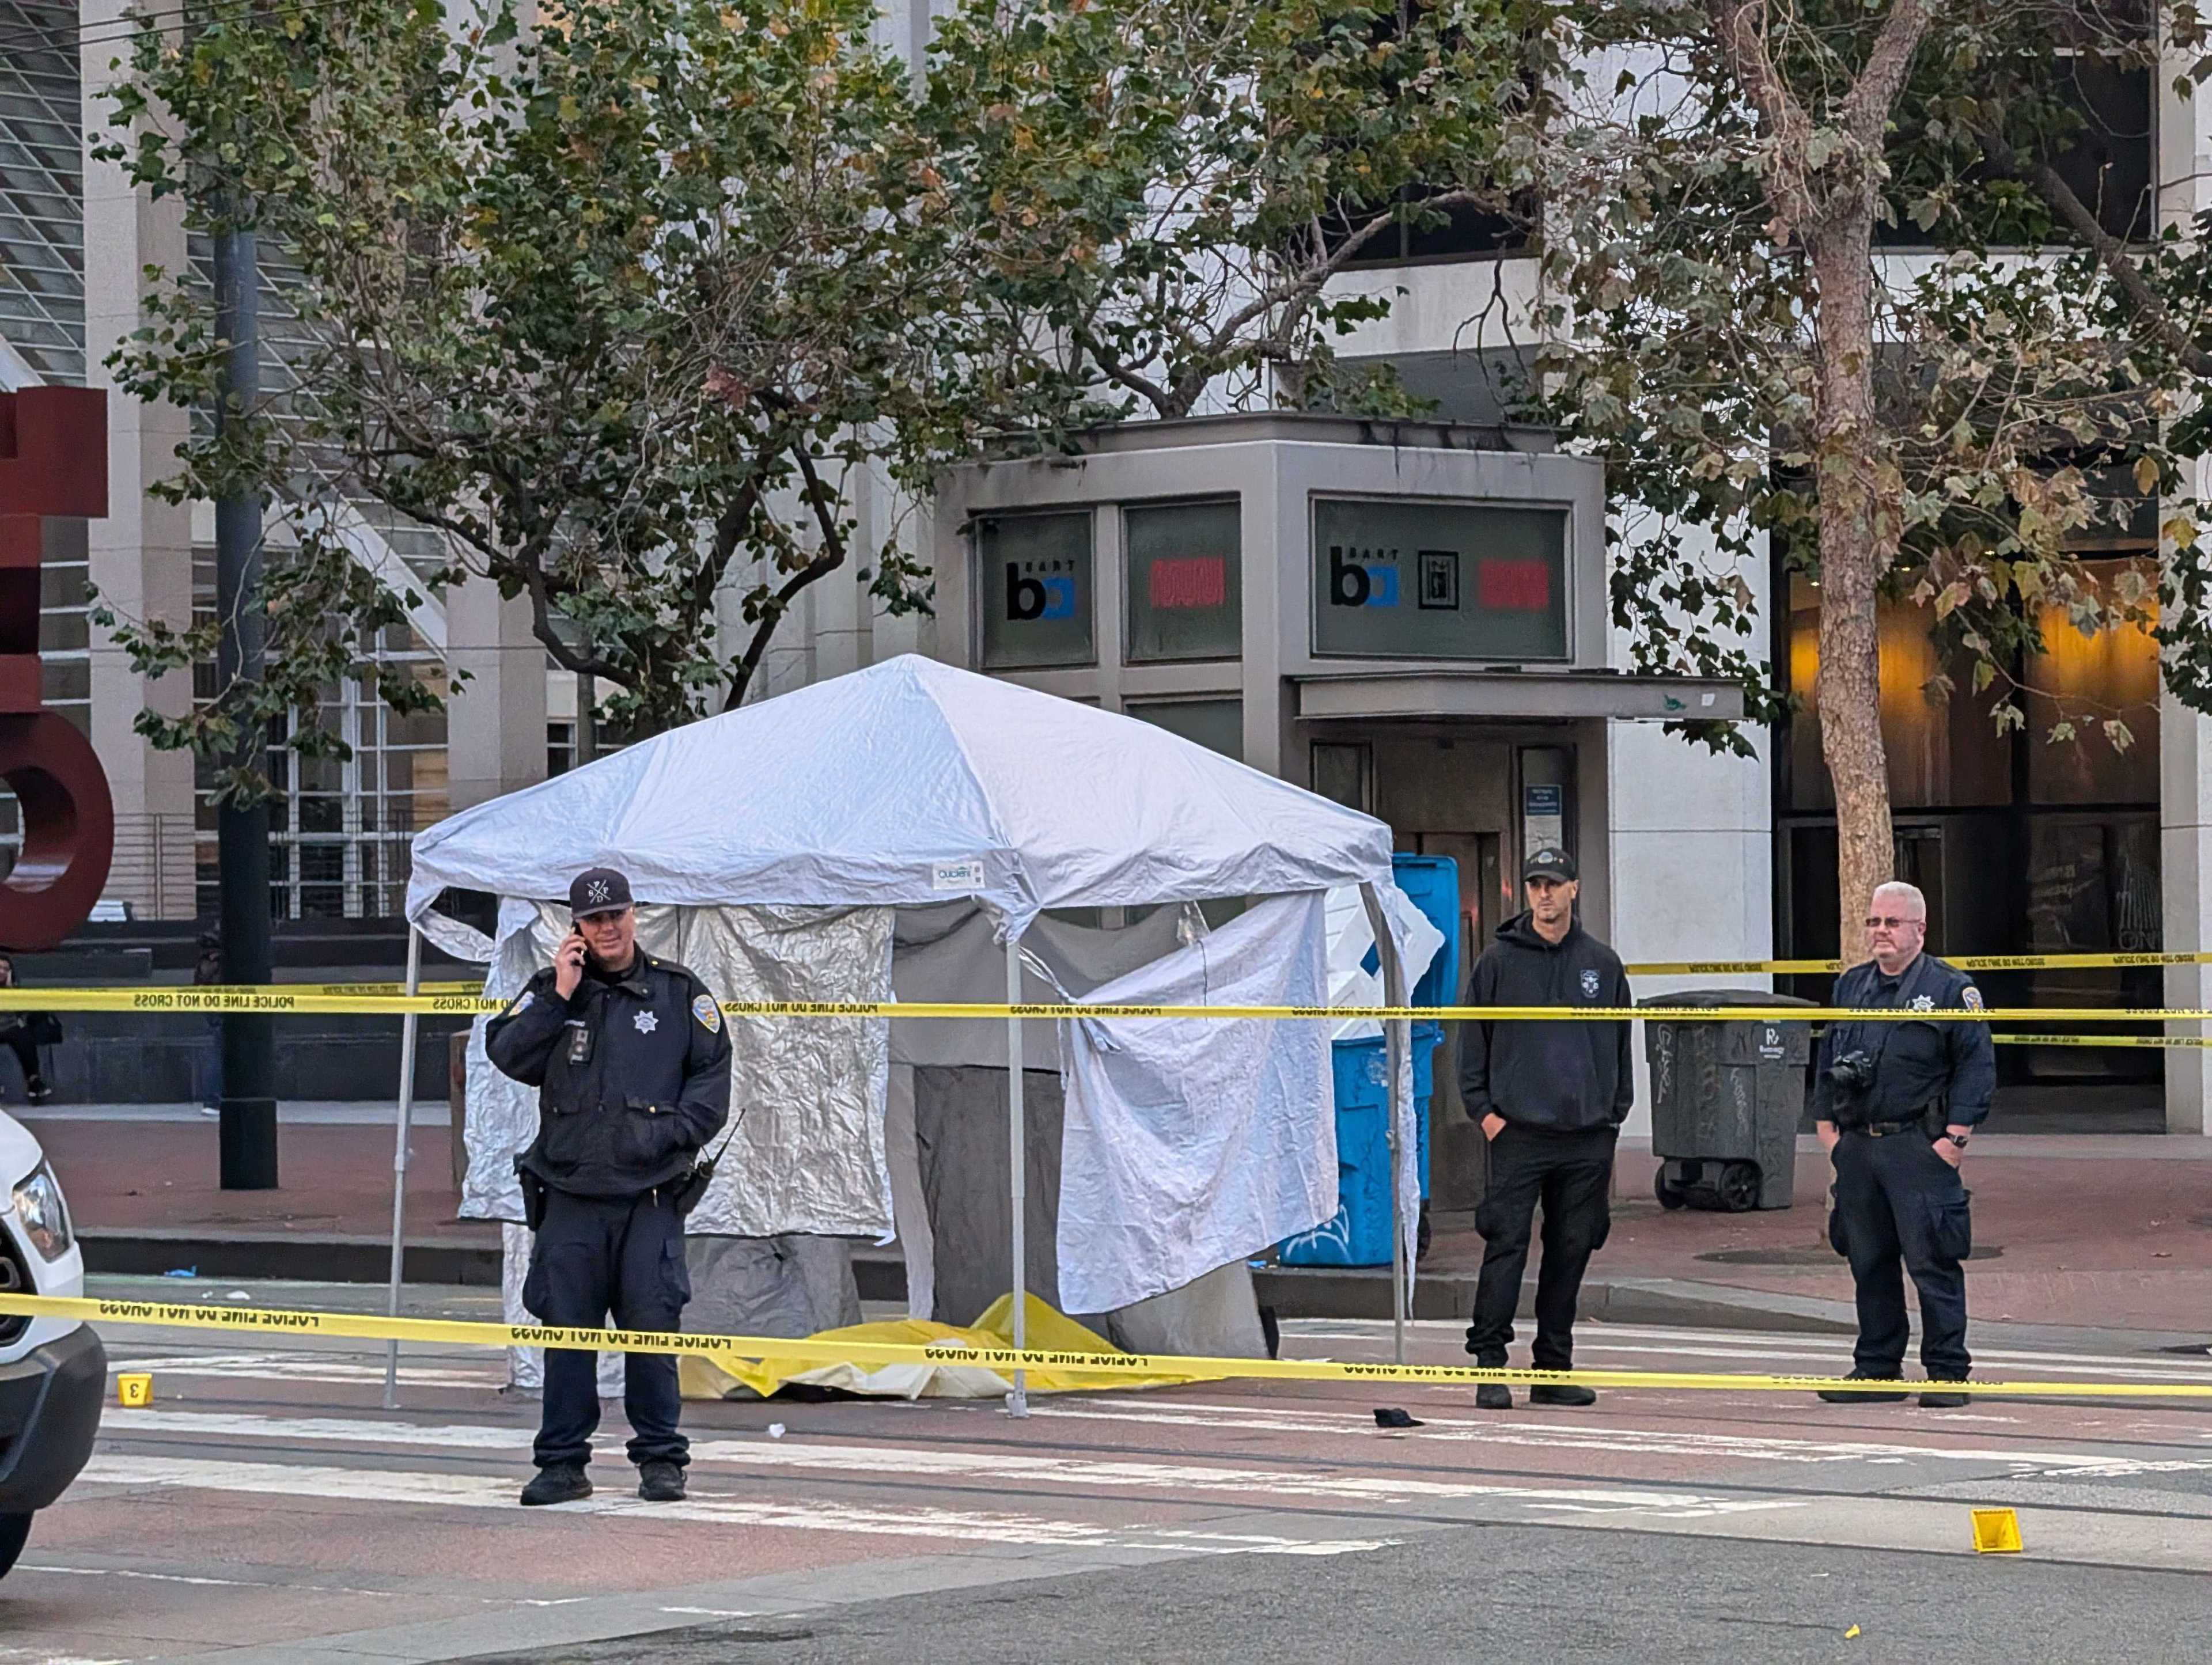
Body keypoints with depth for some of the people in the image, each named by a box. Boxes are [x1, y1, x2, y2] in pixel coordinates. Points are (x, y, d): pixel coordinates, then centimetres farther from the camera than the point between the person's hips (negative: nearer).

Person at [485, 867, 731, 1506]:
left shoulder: (678, 992, 8)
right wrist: (558, 998, -9)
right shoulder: (551, 990, 10)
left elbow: (713, 1072, 8)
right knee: (566, 1329, 3)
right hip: (569, 1194, 1)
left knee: (652, 1328, -3)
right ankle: (563, 1461, 10)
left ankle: (661, 1458, 7)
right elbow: (507, 1055, -2)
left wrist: (674, 1131, -5)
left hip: (650, 1196, -1)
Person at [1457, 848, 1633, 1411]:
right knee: (1506, 1246, -9)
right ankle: (1490, 1363, -7)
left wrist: (1615, 1114, 11)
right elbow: (1474, 1041, 5)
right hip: (1519, 1131, -3)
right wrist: (1484, 1110, -3)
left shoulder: (1602, 964, 11)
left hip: (1588, 1137, 3)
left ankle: (1555, 1369, 12)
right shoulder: (1500, 960, 4)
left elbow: (1621, 1044, 17)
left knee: (1571, 1253, 6)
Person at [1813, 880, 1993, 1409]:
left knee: (1932, 1262, -7)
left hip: (1919, 1147, -6)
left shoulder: (1951, 989, -1)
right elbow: (1827, 1060, 21)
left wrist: (1955, 1137, -10)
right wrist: (1827, 1124, 11)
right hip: (1857, 1145, 6)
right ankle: (1876, 1369, 17)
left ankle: (1946, 1373, -1)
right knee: (1868, 1263, 10)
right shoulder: (1850, 986, 16)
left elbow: (1977, 1066, -4)